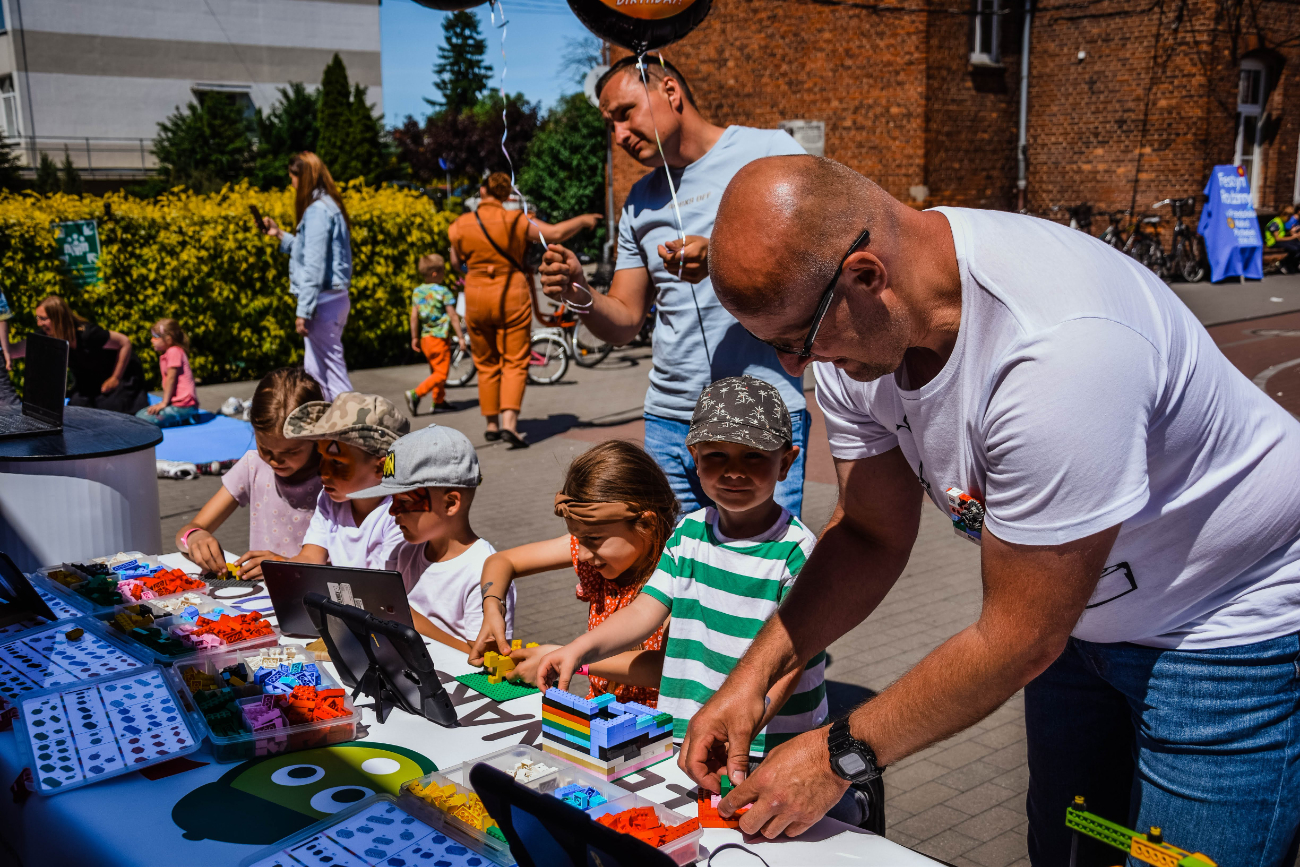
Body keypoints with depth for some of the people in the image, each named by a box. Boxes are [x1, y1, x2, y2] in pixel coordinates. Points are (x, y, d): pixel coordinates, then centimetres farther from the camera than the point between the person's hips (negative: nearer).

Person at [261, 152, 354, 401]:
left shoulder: (317, 211, -16)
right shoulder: (331, 206, 14)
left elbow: (314, 266, -20)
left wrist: (303, 311, -19)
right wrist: (280, 235, 26)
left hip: (323, 302, -10)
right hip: (336, 298, 10)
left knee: (333, 371, -6)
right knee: (314, 371, 14)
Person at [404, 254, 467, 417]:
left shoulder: (416, 291, 5)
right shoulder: (443, 292, -12)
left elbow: (414, 316, 8)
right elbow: (453, 316, -11)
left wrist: (414, 338, 16)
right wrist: (460, 337, -7)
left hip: (425, 338, 7)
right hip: (439, 338, -7)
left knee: (435, 370, 20)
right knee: (441, 374, -3)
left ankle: (438, 401, 25)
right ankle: (415, 394, -16)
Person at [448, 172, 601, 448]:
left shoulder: (460, 225, -2)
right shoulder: (515, 221, -8)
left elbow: (456, 263, 10)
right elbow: (556, 233, -10)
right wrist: (583, 220, 6)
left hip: (476, 298, 2)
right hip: (512, 296, -2)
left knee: (486, 364, 14)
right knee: (515, 362, 1)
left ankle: (492, 425, 20)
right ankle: (509, 422, -15)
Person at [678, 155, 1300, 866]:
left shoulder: (1057, 346, -39)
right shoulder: (851, 324, -14)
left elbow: (1018, 639, -30)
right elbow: (871, 534, -2)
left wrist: (840, 756, -21)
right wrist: (756, 672, -13)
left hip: (1230, 619, -7)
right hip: (1085, 613, 7)